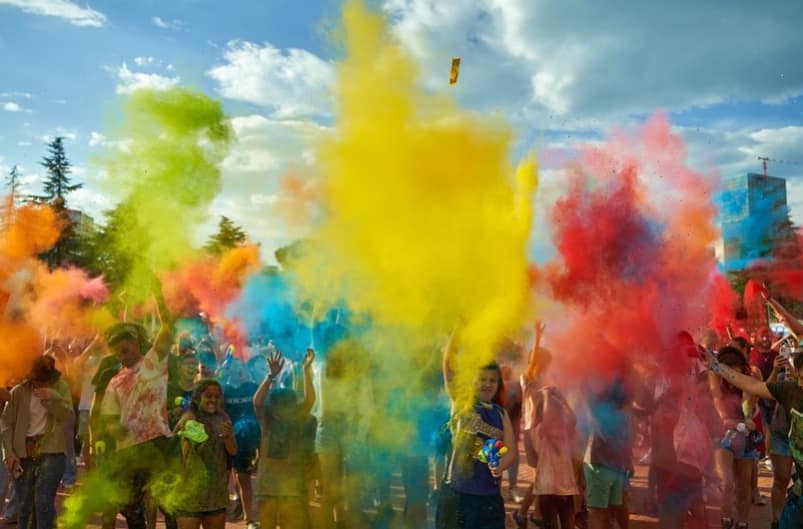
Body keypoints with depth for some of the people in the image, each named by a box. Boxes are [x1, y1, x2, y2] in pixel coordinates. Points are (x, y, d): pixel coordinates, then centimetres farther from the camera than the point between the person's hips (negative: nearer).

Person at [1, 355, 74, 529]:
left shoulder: (60, 387, 2)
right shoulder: (19, 391, 2)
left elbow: (69, 417, -6)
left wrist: (53, 398, -22)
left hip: (52, 452, -2)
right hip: (24, 453, 2)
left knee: (43, 500, -12)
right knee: (25, 504, 8)